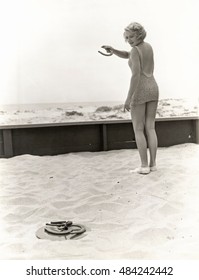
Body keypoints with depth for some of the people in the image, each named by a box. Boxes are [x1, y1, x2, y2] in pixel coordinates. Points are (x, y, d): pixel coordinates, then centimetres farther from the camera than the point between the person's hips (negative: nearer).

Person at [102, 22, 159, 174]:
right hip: (153, 89, 8)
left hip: (140, 92, -8)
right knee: (150, 128, 9)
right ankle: (153, 164, 6)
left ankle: (144, 166, -3)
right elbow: (126, 55, 22)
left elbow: (136, 75, -21)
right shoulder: (148, 46, 15)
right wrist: (112, 50, 4)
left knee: (138, 130, 0)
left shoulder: (135, 50, -12)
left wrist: (128, 98, -20)